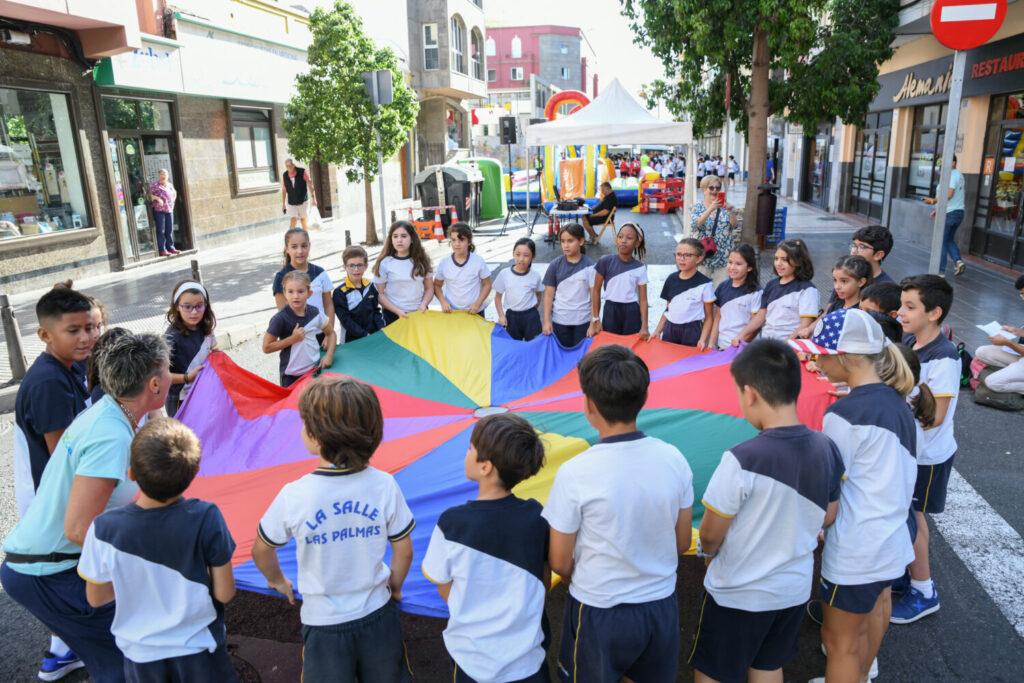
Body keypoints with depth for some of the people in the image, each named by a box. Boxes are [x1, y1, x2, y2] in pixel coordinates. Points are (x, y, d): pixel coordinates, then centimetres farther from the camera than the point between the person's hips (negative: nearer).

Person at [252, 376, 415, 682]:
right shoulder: (385, 485, -18)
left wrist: (277, 580, 17)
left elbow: (261, 550, -3)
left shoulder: (293, 496, -21)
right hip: (377, 615, 1)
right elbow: (404, 552, -7)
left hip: (324, 624, -1)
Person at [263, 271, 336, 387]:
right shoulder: (280, 319, -16)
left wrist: (329, 355, -4)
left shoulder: (315, 313, -5)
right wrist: (292, 339, -19)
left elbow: (331, 333, 10)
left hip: (315, 369, 4)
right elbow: (266, 348, -13)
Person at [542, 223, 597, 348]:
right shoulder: (555, 265, 0)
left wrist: (593, 323, -8)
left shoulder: (590, 266, -5)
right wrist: (546, 321, -2)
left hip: (583, 321, -1)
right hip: (559, 321, 2)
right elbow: (549, 294, 2)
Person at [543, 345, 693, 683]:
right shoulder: (674, 459, -13)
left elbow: (560, 562, -12)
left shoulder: (574, 474, -25)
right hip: (661, 605, 4)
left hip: (599, 615, -3)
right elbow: (683, 543, 0)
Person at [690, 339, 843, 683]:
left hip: (737, 594, -5)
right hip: (794, 589, 6)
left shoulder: (740, 461, -31)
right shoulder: (826, 449, -12)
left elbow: (710, 535, -19)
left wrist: (707, 551, 3)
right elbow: (828, 517, 4)